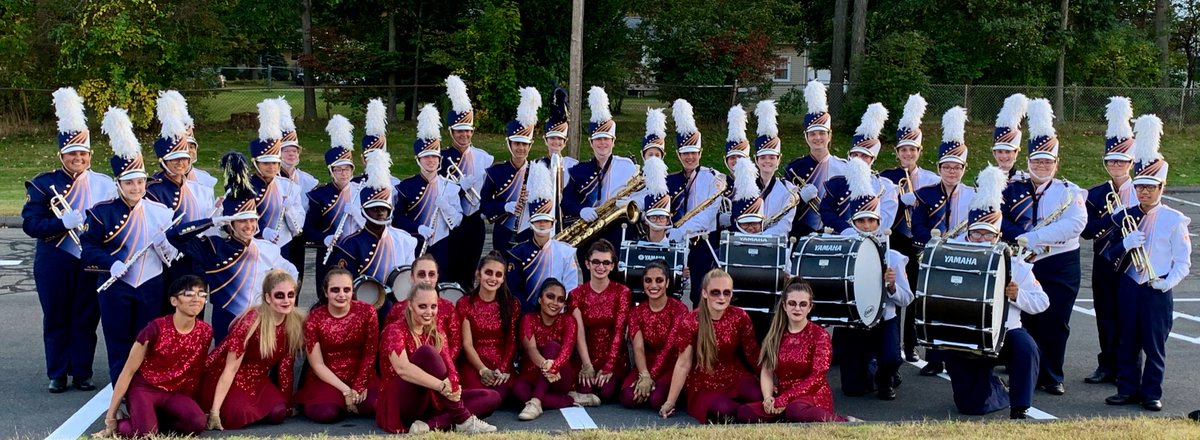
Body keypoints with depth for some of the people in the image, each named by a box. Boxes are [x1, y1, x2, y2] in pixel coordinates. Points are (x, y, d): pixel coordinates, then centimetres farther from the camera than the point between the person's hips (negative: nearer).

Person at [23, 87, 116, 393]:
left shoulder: (105, 184, 3)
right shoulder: (43, 184, -2)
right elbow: (30, 224, -9)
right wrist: (63, 222, -23)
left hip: (92, 263, 1)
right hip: (54, 263, -1)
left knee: (86, 319, 7)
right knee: (56, 320, 8)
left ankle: (82, 373, 19)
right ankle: (57, 375, 19)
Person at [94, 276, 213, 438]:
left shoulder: (205, 332, -4)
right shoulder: (156, 328, -16)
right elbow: (128, 371, -9)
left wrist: (187, 405, 16)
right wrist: (110, 416, -8)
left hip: (173, 392, 4)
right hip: (144, 388, -4)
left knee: (198, 423, -27)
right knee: (145, 433, -33)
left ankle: (153, 420, -2)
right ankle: (121, 424, 2)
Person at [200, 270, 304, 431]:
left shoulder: (296, 322, -10)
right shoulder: (250, 322, -26)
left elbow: (286, 364, 1)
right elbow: (231, 369, -24)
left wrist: (288, 403, 4)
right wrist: (215, 411, -26)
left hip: (256, 378, 5)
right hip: (221, 375, -5)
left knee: (278, 413, -20)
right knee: (238, 416, -29)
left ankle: (251, 409, 11)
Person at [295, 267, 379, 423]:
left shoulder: (367, 312, -7)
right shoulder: (314, 318, -10)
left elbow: (370, 354, -1)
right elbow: (317, 365, -9)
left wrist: (358, 386, -10)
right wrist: (346, 390, -17)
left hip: (361, 376, 1)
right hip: (326, 379, -1)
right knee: (325, 412, -31)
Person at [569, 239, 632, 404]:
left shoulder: (622, 292, 0)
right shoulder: (576, 294, 3)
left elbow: (619, 331, -8)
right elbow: (579, 333, -7)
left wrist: (608, 366, -17)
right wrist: (587, 365, -19)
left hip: (615, 358, -1)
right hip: (586, 358, 1)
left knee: (607, 393, -25)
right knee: (585, 392, -25)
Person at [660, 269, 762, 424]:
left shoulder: (740, 317, -8)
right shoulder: (691, 323, -14)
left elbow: (753, 353, 4)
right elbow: (683, 365, -9)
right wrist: (670, 402, -6)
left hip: (736, 377, 3)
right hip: (704, 386, -3)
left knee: (761, 398, -27)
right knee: (724, 411, -32)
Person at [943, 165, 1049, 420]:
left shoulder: (1014, 264, 3)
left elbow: (1041, 303, 1)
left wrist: (1017, 295, -17)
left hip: (1004, 334, 0)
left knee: (1025, 347, -35)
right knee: (971, 406, -5)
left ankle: (1019, 409, -17)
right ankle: (999, 390, 31)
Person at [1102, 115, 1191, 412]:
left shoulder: (1175, 220, -2)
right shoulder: (1124, 217, 7)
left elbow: (1184, 262, -2)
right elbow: (1111, 256, 5)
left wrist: (1167, 282, -17)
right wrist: (1125, 244, -15)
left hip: (1158, 290, -3)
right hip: (1128, 288, 3)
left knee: (1154, 343, 2)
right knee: (1127, 342, 8)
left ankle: (1152, 392, 13)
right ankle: (1128, 389, 17)